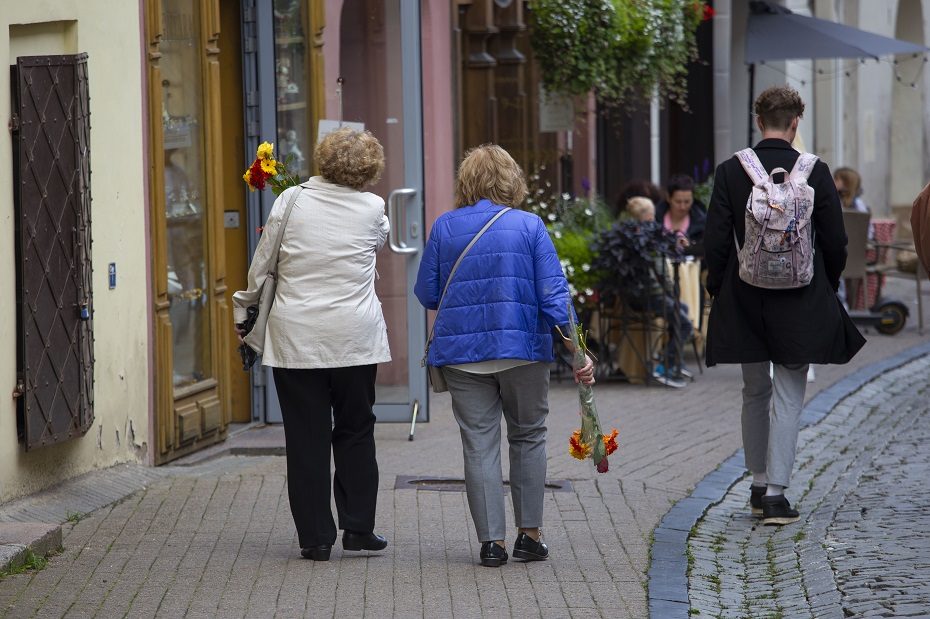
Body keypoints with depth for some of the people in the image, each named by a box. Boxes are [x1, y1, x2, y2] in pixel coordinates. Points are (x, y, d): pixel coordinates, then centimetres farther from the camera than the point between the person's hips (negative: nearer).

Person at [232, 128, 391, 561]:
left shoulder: (290, 201, -3)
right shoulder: (372, 209, -2)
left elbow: (261, 265, 2)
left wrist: (248, 306, 18)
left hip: (296, 339, 0)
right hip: (355, 338, 0)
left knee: (306, 438, 4)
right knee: (355, 432, 14)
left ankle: (316, 537, 5)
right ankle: (358, 527, 14)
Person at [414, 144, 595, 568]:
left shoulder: (444, 227, 0)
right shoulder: (529, 226, -3)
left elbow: (427, 294, 5)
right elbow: (553, 293, -9)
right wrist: (576, 346, -8)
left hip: (462, 352, 1)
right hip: (523, 349, -1)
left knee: (479, 444, 4)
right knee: (528, 437, 14)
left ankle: (491, 540, 1)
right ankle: (529, 534, 13)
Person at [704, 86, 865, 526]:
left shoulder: (730, 172, -6)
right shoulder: (815, 173, -7)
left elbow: (716, 241, -5)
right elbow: (835, 242, -3)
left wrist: (719, 290, 8)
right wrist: (827, 287, 13)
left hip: (744, 300, 2)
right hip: (799, 303, -2)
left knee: (755, 392, 17)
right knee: (789, 397, 1)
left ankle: (759, 484, 24)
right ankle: (776, 493, -6)